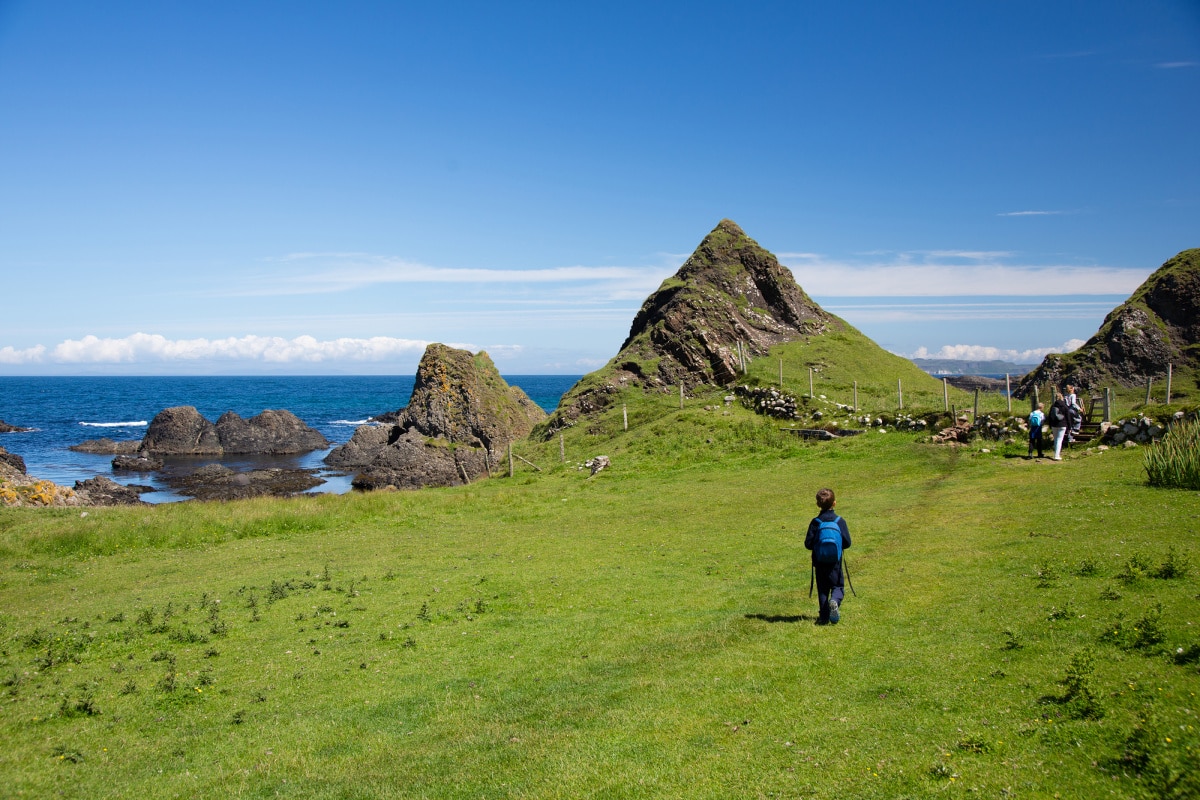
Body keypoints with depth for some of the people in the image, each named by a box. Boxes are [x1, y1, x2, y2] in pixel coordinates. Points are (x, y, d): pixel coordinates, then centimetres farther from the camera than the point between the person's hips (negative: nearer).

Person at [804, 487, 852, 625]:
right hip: (835, 561, 0)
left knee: (822, 589, 10)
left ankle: (824, 616, 4)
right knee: (838, 586, 10)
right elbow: (847, 542, -6)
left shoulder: (815, 522, -6)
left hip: (820, 561, 0)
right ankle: (835, 601, -21)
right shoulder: (840, 521, -5)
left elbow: (808, 543, -8)